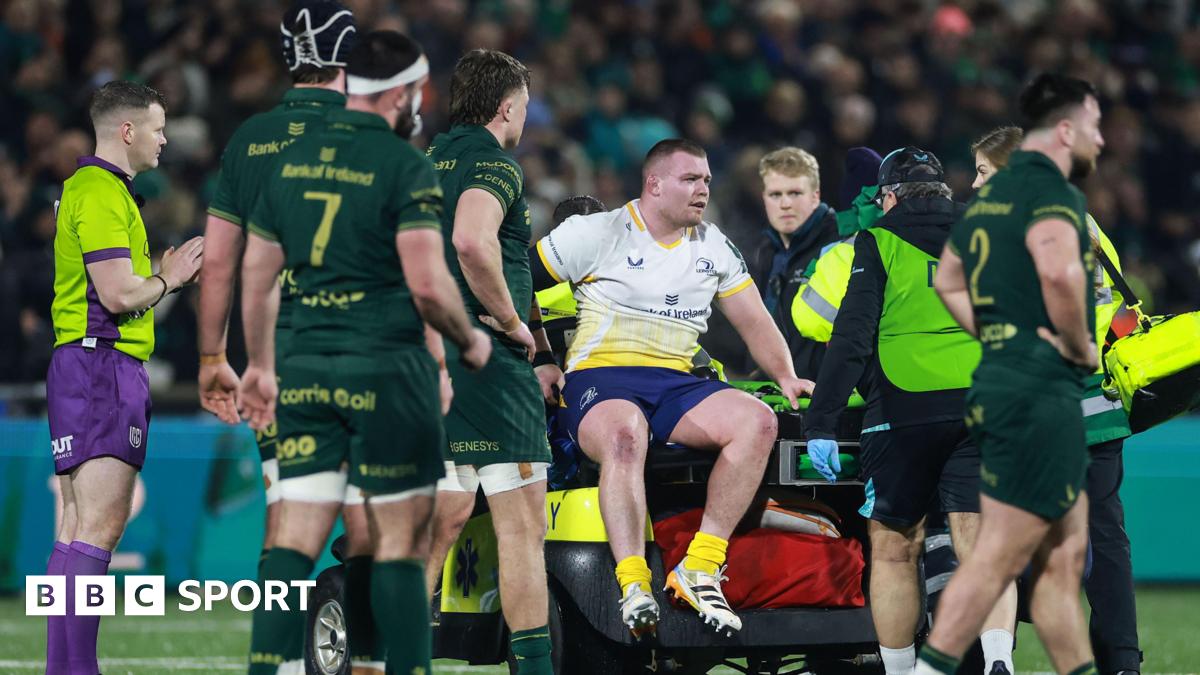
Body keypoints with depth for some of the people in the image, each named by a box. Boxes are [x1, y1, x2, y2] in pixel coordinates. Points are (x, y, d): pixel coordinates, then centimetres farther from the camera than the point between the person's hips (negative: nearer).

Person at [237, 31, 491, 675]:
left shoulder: (291, 160, 10)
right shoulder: (405, 167, -9)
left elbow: (256, 275, 16)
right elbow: (427, 283, -16)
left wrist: (258, 366, 27)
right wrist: (470, 342, 2)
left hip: (305, 368, 5)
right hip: (386, 368, -5)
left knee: (297, 535, 2)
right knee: (400, 542, 2)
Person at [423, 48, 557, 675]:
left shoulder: (431, 161, 20)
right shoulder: (493, 160, -9)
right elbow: (472, 242, -28)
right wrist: (515, 325, -15)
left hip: (428, 358, 9)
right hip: (487, 359, -9)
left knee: (444, 517, 12)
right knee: (522, 521, -7)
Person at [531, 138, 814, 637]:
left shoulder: (713, 246, 17)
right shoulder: (598, 234, 2)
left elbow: (754, 321, 21)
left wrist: (785, 376, 5)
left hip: (675, 384, 5)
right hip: (600, 378, -5)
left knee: (758, 421, -24)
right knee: (625, 435, -41)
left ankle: (700, 567, -26)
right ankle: (633, 584, -48)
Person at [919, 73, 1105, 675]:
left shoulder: (992, 192, 17)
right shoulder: (1050, 189, -13)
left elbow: (947, 281, 29)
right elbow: (1059, 269, -32)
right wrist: (1080, 344, -17)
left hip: (999, 381, 10)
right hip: (1041, 394, -10)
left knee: (1064, 554, 13)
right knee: (1001, 556, -8)